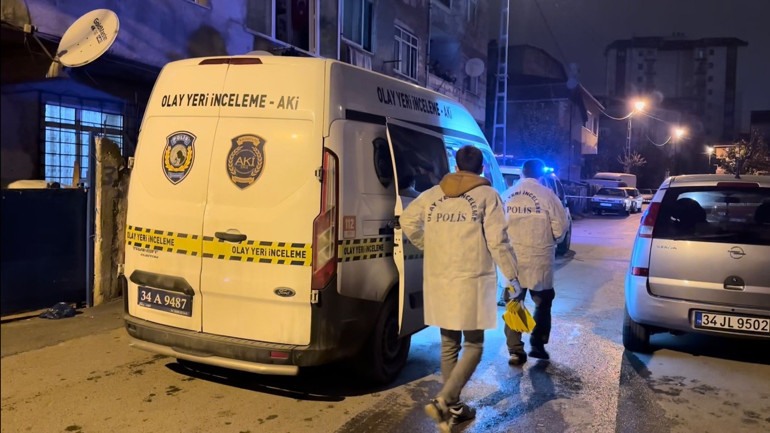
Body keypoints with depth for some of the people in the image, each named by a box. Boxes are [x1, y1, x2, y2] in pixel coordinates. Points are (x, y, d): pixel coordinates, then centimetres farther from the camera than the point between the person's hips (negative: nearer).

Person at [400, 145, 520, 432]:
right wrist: (512, 276, -1)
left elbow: (407, 221, 10)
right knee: (473, 346, 6)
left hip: (438, 281, 5)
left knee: (449, 344, 15)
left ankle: (453, 408, 22)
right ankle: (443, 401, -9)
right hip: (471, 281, -4)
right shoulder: (487, 196, -3)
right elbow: (498, 242, -8)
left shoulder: (433, 194, 10)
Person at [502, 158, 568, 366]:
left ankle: (515, 351, 7)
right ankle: (537, 344, 16)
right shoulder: (546, 194, -6)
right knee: (543, 303, 16)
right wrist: (552, 241, 12)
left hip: (511, 261, 3)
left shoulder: (507, 195, 4)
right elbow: (561, 225, -7)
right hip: (539, 261, -2)